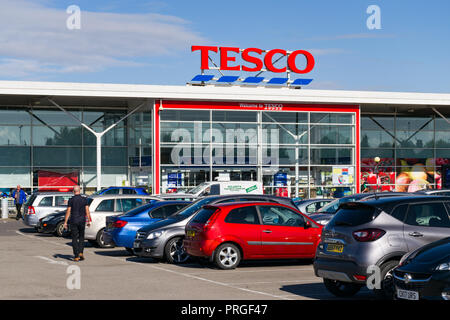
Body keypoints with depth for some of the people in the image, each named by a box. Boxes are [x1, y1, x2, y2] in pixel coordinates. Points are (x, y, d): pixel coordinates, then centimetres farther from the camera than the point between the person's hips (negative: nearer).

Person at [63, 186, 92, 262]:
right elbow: (87, 211, -1)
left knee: (74, 238, 3)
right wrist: (88, 221, 6)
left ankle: (76, 256, -2)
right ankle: (80, 252, 2)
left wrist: (65, 222, -2)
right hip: (82, 221, 2)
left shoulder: (71, 200, -5)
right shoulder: (84, 199, 1)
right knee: (81, 237, 17)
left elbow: (68, 211, -6)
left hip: (73, 221, -2)